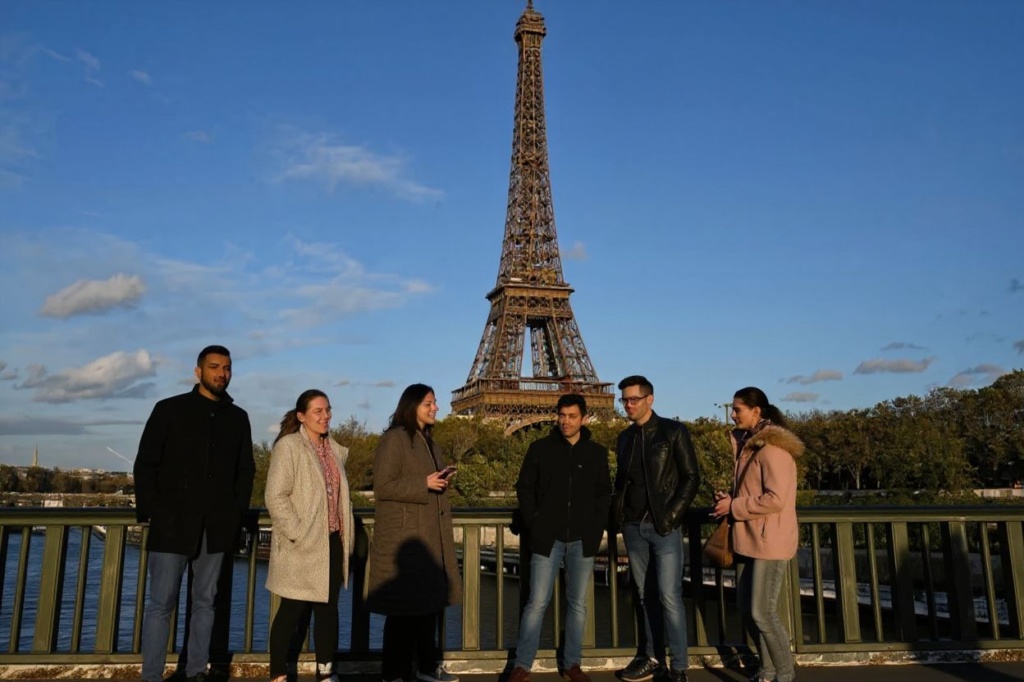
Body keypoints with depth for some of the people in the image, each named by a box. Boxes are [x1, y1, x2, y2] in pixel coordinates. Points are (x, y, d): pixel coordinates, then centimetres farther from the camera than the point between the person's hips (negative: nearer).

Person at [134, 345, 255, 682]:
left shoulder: (238, 417, 10)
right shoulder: (170, 409, 1)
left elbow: (245, 470, 13)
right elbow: (145, 464, -1)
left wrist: (237, 512, 2)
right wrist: (151, 512, -8)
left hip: (215, 527, 3)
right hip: (172, 524, -3)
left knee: (205, 602, 10)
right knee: (161, 604, -1)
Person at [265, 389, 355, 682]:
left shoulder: (334, 449, 13)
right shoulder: (288, 446, -7)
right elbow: (275, 496, -14)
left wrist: (347, 534, 10)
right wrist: (297, 534, -18)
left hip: (332, 543, 6)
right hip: (302, 547, -6)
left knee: (329, 609, 11)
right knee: (292, 611, 3)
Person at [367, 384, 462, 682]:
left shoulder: (428, 441, 17)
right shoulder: (394, 439, -10)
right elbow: (382, 487, -17)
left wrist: (443, 482, 6)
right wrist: (424, 483, -21)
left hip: (430, 535, 8)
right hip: (403, 537, -8)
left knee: (430, 601, 12)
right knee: (403, 606, -2)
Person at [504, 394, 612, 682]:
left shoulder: (597, 453, 5)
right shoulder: (540, 449, 1)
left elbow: (604, 494, 10)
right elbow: (524, 487, 6)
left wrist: (596, 528, 0)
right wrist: (534, 522, -3)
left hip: (582, 540, 2)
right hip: (547, 538, -2)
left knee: (578, 604, 9)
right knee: (537, 602, -1)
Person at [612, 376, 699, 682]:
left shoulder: (673, 431, -4)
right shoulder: (625, 437, 12)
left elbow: (691, 477, -6)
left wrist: (671, 515, -13)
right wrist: (620, 511, 5)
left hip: (664, 527, -5)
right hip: (633, 527, 5)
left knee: (669, 597, -6)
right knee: (646, 596, 10)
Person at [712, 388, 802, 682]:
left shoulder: (772, 448, -17)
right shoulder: (750, 444, 13)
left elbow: (775, 499, -24)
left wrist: (734, 507, -15)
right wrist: (730, 499, 4)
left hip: (769, 542, -9)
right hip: (751, 540, 9)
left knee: (762, 612, -4)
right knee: (747, 609, 13)